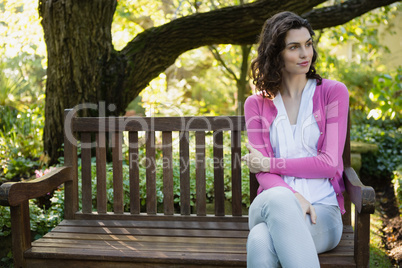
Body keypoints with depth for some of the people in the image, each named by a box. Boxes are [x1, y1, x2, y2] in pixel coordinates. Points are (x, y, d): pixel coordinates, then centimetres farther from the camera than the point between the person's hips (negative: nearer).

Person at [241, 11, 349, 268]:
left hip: (323, 210, -2)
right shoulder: (256, 104, 12)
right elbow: (262, 171, 2)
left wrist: (270, 163, -2)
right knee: (278, 198, -39)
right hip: (273, 206, 2)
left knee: (261, 241, -36)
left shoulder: (333, 92, 7)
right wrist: (294, 197, -19)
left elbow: (329, 163, -1)